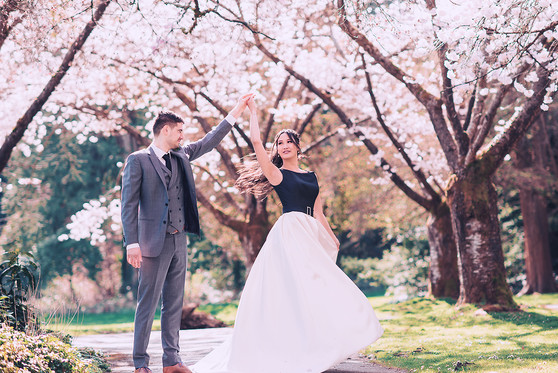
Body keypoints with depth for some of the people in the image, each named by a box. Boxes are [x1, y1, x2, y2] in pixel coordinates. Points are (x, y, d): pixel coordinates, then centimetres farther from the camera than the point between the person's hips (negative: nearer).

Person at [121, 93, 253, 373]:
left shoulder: (181, 156, 15)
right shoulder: (138, 160, -3)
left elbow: (209, 141, 24)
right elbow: (129, 204, -8)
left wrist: (236, 112, 21)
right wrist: (132, 243, -16)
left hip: (179, 240, 7)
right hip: (154, 242, -7)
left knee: (174, 303, 9)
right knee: (148, 304, -4)